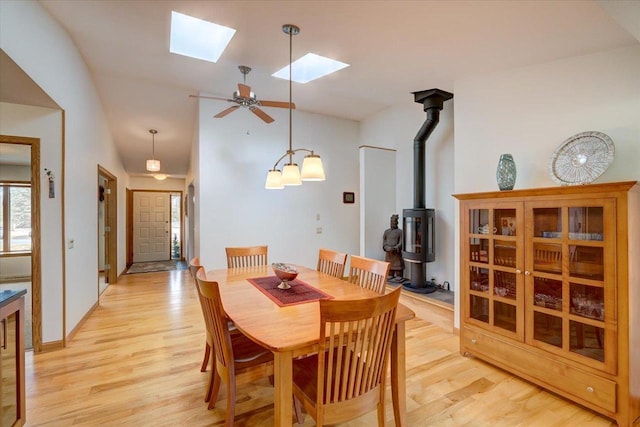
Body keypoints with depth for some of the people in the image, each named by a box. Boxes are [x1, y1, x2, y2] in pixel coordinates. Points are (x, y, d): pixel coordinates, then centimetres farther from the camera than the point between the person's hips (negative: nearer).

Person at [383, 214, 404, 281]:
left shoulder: (400, 232, -4)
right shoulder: (386, 231, 10)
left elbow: (401, 242, -10)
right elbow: (384, 240, 8)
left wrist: (395, 248, -21)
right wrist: (387, 247, -9)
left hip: (396, 252, -4)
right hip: (388, 252, 4)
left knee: (397, 265, -2)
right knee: (389, 265, 10)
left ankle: (399, 277, 8)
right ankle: (390, 276, 22)